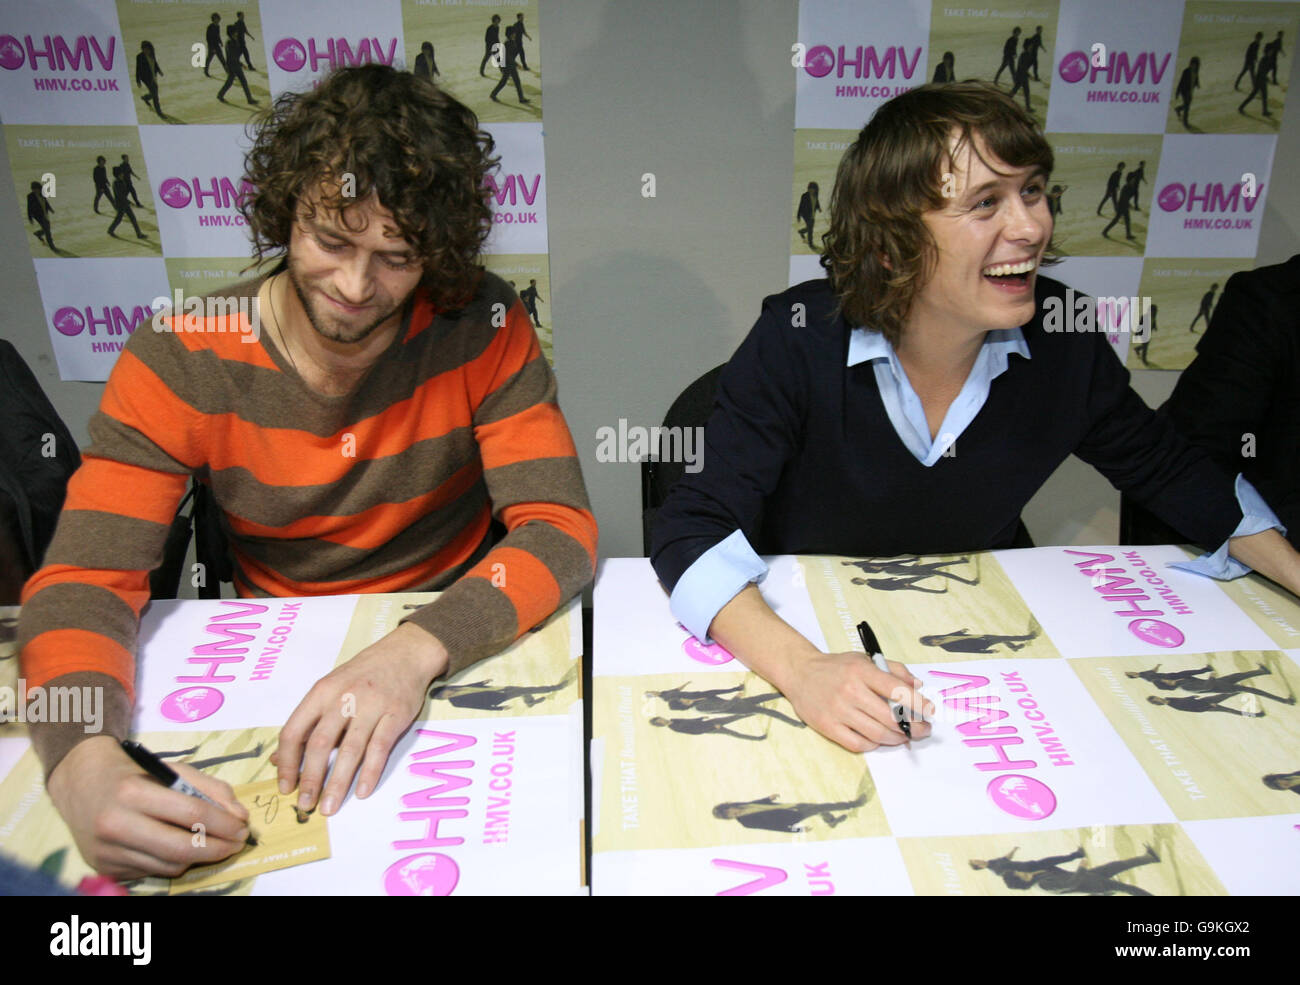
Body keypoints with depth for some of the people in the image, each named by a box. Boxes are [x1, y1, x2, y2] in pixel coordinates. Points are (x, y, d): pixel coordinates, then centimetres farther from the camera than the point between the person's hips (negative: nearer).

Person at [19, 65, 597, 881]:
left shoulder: (482, 329, -12)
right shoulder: (178, 363, -10)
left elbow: (561, 531, -17)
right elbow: (83, 581, -14)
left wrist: (416, 649, -35)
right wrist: (85, 765, -35)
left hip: (461, 652, 0)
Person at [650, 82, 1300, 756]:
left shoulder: (1060, 335, -10)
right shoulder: (799, 343, -22)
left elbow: (1166, 471, 8)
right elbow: (693, 527, -25)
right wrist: (800, 667, -41)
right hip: (810, 633, -2)